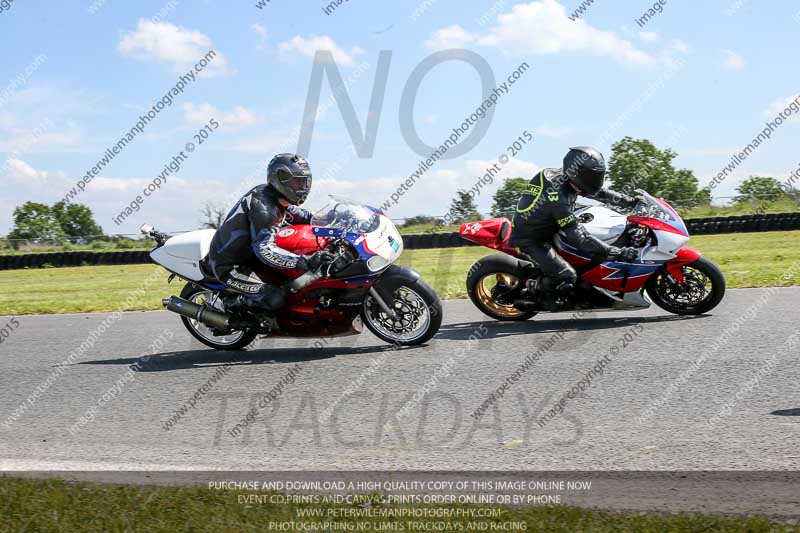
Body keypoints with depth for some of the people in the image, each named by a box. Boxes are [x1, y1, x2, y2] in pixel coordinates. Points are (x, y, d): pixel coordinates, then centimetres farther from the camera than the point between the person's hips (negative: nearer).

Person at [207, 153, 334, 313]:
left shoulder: (279, 201, 1)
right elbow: (265, 250, -39)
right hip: (228, 266, -10)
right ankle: (233, 308, -2)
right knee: (277, 298, -24)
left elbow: (296, 214, 19)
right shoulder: (262, 204, -28)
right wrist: (306, 261, -47)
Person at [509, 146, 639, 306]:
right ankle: (531, 290, 3)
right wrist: (618, 253, -34)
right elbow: (579, 237, -33)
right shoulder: (558, 197, -33)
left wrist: (630, 201, 7)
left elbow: (598, 191, 9)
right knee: (567, 277, -20)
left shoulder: (564, 177, -7)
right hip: (530, 239, -10)